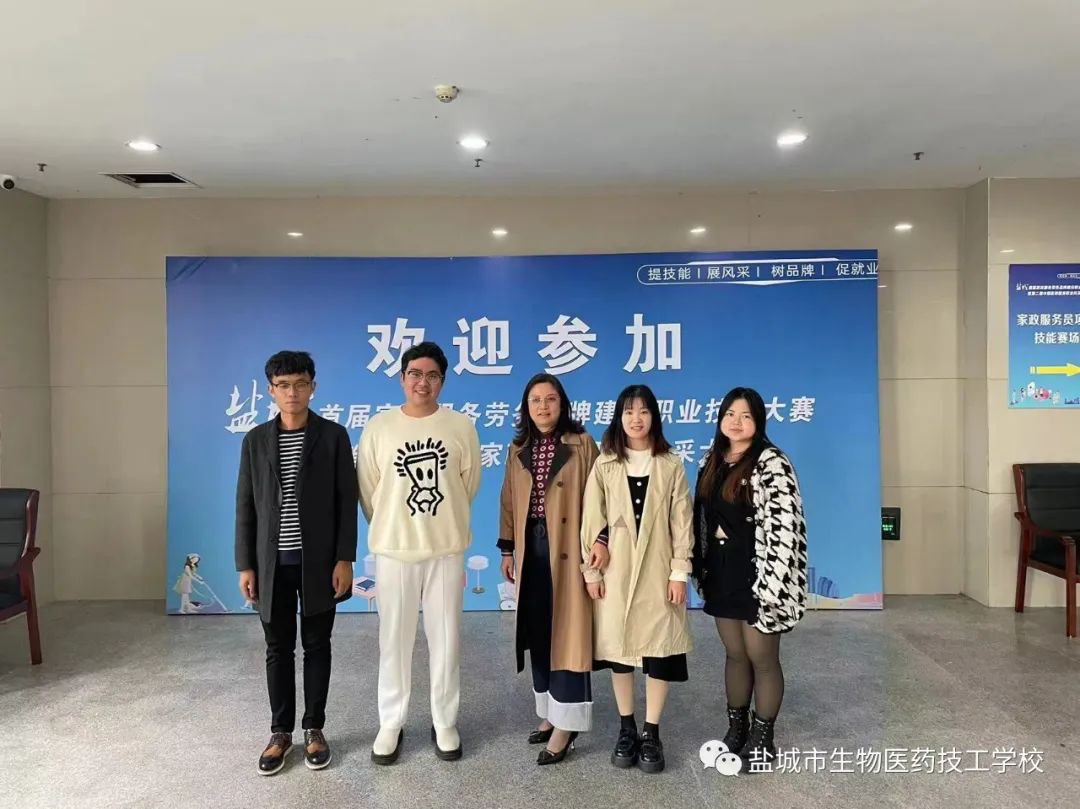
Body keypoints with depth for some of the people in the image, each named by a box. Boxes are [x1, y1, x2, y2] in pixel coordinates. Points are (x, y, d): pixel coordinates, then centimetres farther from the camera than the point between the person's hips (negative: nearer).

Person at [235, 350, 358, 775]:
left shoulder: (333, 436, -3)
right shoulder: (255, 440, 4)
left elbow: (347, 501, -4)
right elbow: (246, 506, 5)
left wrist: (344, 559, -9)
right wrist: (245, 564, 1)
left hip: (318, 561, -2)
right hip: (273, 563, 2)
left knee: (316, 646, 10)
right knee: (278, 649, 12)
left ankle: (314, 729, 25)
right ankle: (280, 732, 27)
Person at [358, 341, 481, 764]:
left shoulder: (461, 427, -3)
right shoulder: (378, 427, -3)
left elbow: (469, 486, 7)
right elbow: (368, 491, 5)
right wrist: (392, 527, 10)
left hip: (446, 551, 0)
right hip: (393, 550, 0)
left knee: (445, 641, 9)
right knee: (394, 641, 11)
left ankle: (445, 722, 27)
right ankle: (391, 724, 28)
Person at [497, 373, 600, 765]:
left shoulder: (581, 444, -5)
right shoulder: (518, 450, 9)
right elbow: (509, 500, 12)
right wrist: (507, 549, 10)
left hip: (568, 549, -5)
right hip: (531, 549, 5)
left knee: (567, 632, -1)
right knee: (538, 631, 12)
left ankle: (566, 723, 8)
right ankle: (550, 712, 27)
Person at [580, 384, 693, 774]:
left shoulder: (671, 465, 0)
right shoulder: (605, 465, 1)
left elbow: (681, 522, -1)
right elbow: (591, 519, 1)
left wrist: (679, 572, -5)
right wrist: (591, 569, -2)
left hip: (657, 569, -1)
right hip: (615, 570, 1)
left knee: (659, 645, 2)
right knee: (618, 645, 8)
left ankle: (651, 733, 17)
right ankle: (627, 727, 25)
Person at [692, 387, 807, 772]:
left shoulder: (771, 463, -13)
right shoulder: (713, 461, 10)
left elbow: (784, 525, -19)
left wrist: (772, 584, -21)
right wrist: (700, 568, 14)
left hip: (755, 575, -6)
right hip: (720, 573, 6)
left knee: (763, 658, 6)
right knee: (734, 654, 17)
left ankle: (763, 738, 23)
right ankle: (736, 727, 32)